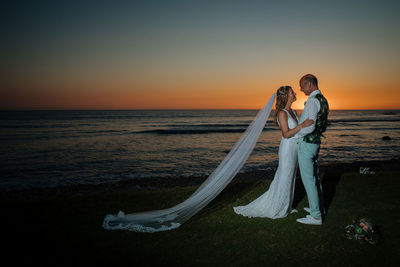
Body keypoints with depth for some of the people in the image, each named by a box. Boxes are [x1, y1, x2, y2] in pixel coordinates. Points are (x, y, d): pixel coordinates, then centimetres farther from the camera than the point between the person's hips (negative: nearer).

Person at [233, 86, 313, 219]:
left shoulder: (293, 112, 11)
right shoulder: (282, 113, -17)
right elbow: (286, 134, -23)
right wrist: (302, 125, -31)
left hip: (294, 150, 9)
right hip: (287, 149, -9)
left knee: (290, 179, 15)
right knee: (283, 180, -1)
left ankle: (285, 207, 27)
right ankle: (274, 209, 12)